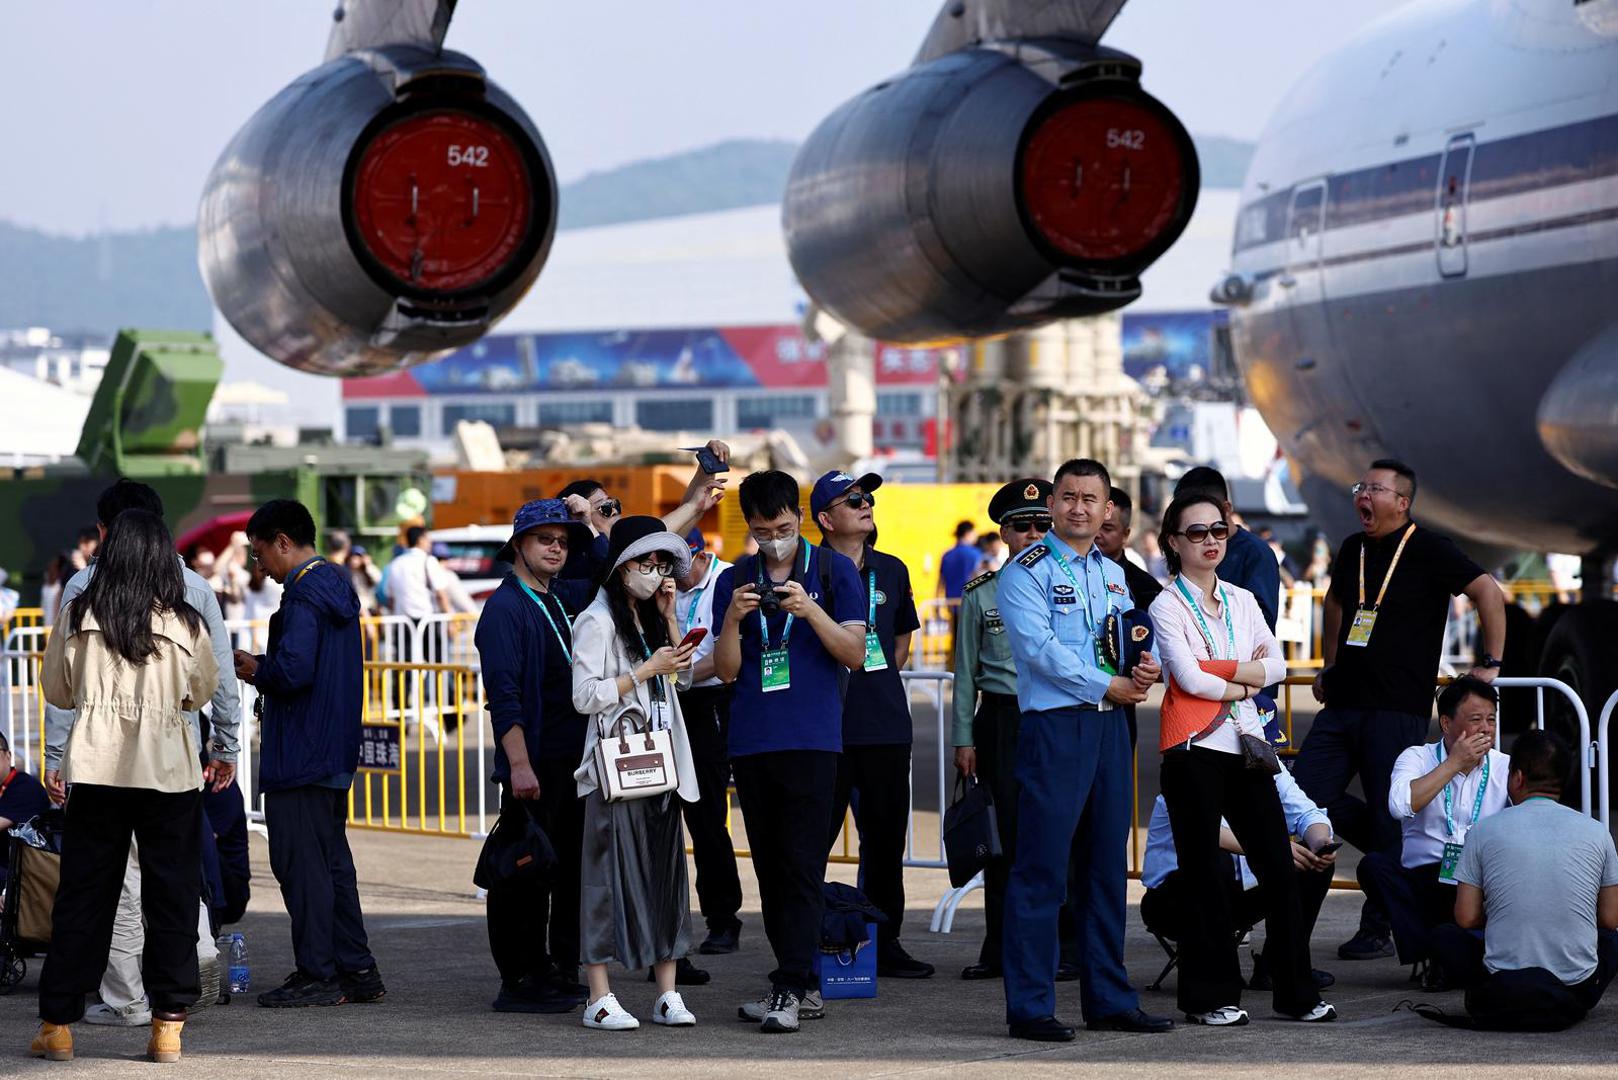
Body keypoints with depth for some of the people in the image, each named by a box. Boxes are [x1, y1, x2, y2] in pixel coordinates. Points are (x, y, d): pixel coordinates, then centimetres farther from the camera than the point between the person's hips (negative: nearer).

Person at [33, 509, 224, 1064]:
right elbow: (203, 692, 12)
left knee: (83, 896, 7)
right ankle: (168, 1023, 5)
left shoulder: (79, 617, -2)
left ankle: (58, 1023, 9)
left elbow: (56, 690, 9)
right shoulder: (186, 625, -3)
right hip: (168, 771, -1)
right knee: (172, 897, 7)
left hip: (95, 769, 1)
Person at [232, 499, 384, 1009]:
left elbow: (293, 670, -26)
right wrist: (262, 666, 15)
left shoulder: (304, 594, -16)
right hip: (336, 752, 10)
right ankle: (357, 971, 16)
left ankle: (317, 975, -3)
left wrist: (256, 670, -6)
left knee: (300, 861, -5)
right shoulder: (336, 586, 15)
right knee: (332, 858, 14)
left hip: (299, 755, -10)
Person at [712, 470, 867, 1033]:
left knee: (801, 866, -11)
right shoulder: (734, 581, 11)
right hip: (751, 741, 4)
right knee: (769, 867, 6)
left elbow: (855, 654, -3)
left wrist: (811, 611, -18)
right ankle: (804, 986, 12)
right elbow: (727, 670, 7)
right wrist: (732, 620, -11)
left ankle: (790, 988, -15)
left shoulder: (834, 571, 3)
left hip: (811, 738, -4)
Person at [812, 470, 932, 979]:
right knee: (815, 836, -5)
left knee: (886, 837, 9)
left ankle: (885, 944, 17)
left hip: (887, 723, 5)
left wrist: (878, 680, 14)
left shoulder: (892, 570, 14)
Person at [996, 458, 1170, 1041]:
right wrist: (1107, 685, -15)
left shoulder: (1112, 573, 16)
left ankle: (1108, 998, 18)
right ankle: (1030, 1007, -5)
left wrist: (1148, 667, -4)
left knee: (1105, 866, 11)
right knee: (1041, 867, -7)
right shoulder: (1026, 572, -6)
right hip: (1053, 727, -7)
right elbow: (1039, 647, -16)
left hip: (1109, 725, 7)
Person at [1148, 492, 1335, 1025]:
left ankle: (1297, 992, 10)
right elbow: (1188, 677, -16)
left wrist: (1217, 672, -11)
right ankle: (1210, 996, 6)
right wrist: (1240, 681, -2)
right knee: (1205, 873, -1)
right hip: (1194, 748, -5)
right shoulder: (1168, 606, -3)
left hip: (1245, 742, 5)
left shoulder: (1241, 600, 14)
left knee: (1279, 866, 4)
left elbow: (1276, 665, 3)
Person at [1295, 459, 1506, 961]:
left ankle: (1377, 930, 2)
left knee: (1387, 817, -5)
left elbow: (1489, 594, -9)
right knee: (1306, 796, -2)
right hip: (1342, 704, 7)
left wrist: (1490, 665, -9)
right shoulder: (1352, 550, 15)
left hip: (1397, 708, -7)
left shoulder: (1429, 550, -5)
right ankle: (1401, 856, 17)